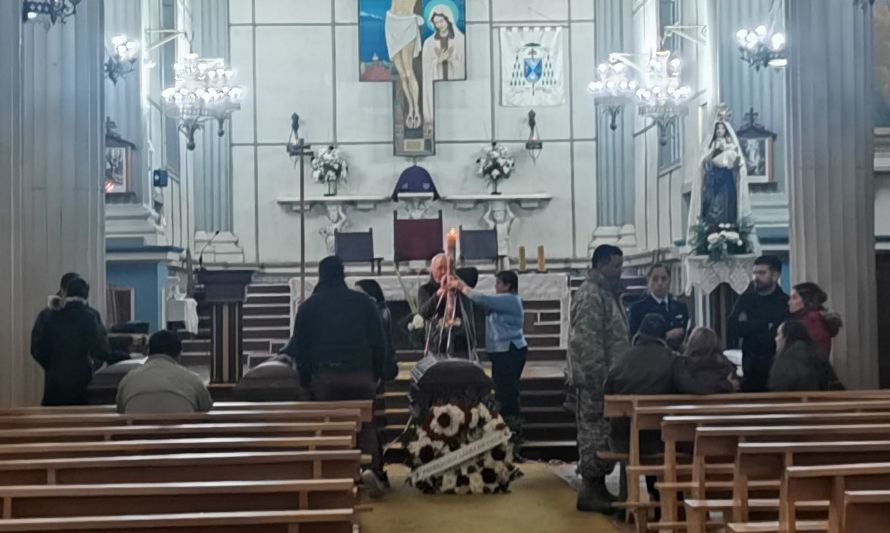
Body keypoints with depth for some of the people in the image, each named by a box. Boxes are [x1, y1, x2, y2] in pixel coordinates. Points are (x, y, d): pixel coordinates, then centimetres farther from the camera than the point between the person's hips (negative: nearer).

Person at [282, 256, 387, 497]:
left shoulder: (309, 306, 9)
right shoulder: (362, 301, 10)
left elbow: (299, 345, 7)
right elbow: (378, 341, 8)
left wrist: (304, 379, 12)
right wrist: (377, 374, 13)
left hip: (325, 376, 0)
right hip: (361, 374, 1)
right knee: (365, 423, 7)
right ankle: (372, 467, -14)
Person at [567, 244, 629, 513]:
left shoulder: (608, 292, 17)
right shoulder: (590, 295, -16)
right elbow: (587, 342, -22)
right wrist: (598, 379, -22)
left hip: (608, 376, 10)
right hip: (595, 379, -10)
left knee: (603, 432, 13)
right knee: (595, 432, -5)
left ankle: (598, 486, 20)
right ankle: (589, 491, 2)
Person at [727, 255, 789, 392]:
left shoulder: (786, 302, -4)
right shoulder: (746, 300, 7)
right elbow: (732, 330, -5)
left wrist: (748, 326, -7)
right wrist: (765, 324, -12)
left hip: (776, 367, -3)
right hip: (751, 367, 3)